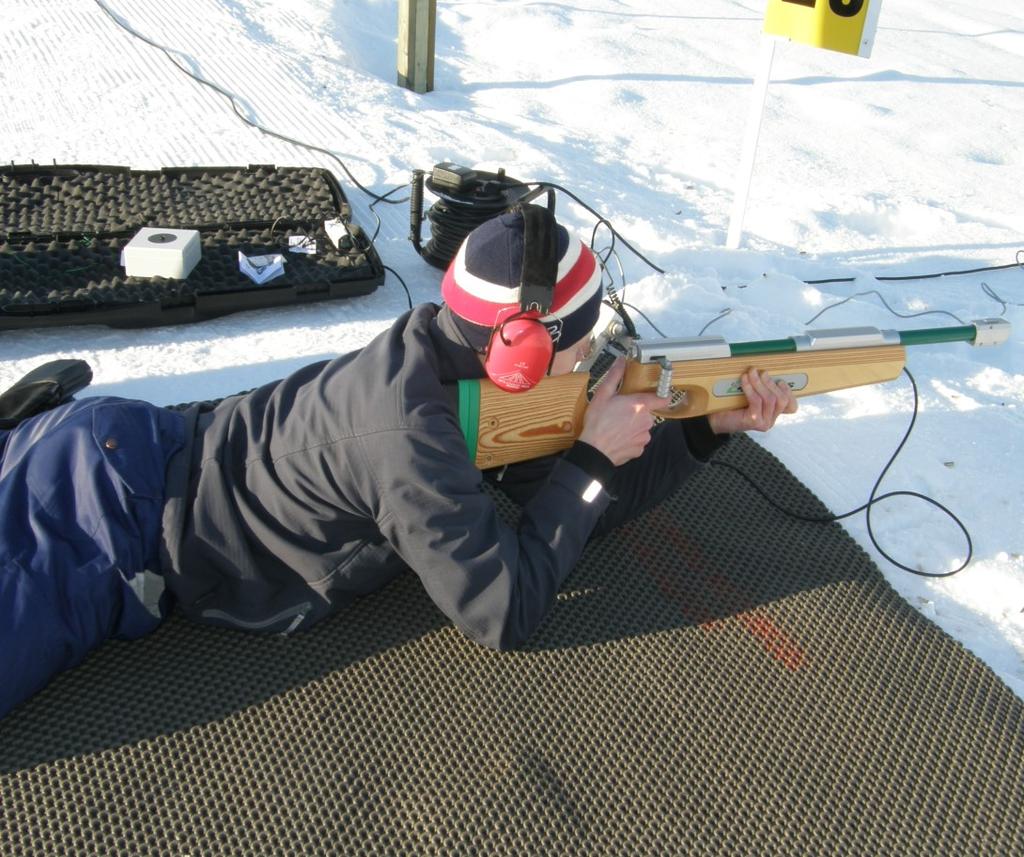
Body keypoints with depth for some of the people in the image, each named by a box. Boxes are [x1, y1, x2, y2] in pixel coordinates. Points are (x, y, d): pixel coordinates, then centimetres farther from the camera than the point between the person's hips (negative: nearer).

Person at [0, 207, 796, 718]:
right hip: (106, 521, -8)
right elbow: (504, 613, -22)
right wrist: (593, 458, -17)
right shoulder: (411, 437, -30)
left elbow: (563, 508, 5)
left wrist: (714, 424, 0)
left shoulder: (451, 357, -3)